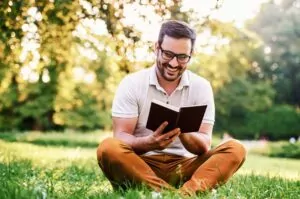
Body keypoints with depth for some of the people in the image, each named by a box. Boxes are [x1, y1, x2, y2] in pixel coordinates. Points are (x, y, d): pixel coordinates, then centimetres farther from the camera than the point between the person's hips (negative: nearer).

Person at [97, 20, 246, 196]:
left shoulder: (201, 86, 2)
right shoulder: (131, 84, -2)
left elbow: (204, 145, -5)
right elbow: (120, 137, -9)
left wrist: (182, 132, -28)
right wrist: (149, 142, -31)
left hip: (185, 167, 2)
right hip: (141, 166, -2)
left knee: (235, 149, -20)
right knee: (108, 148, -31)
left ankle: (187, 192, -45)